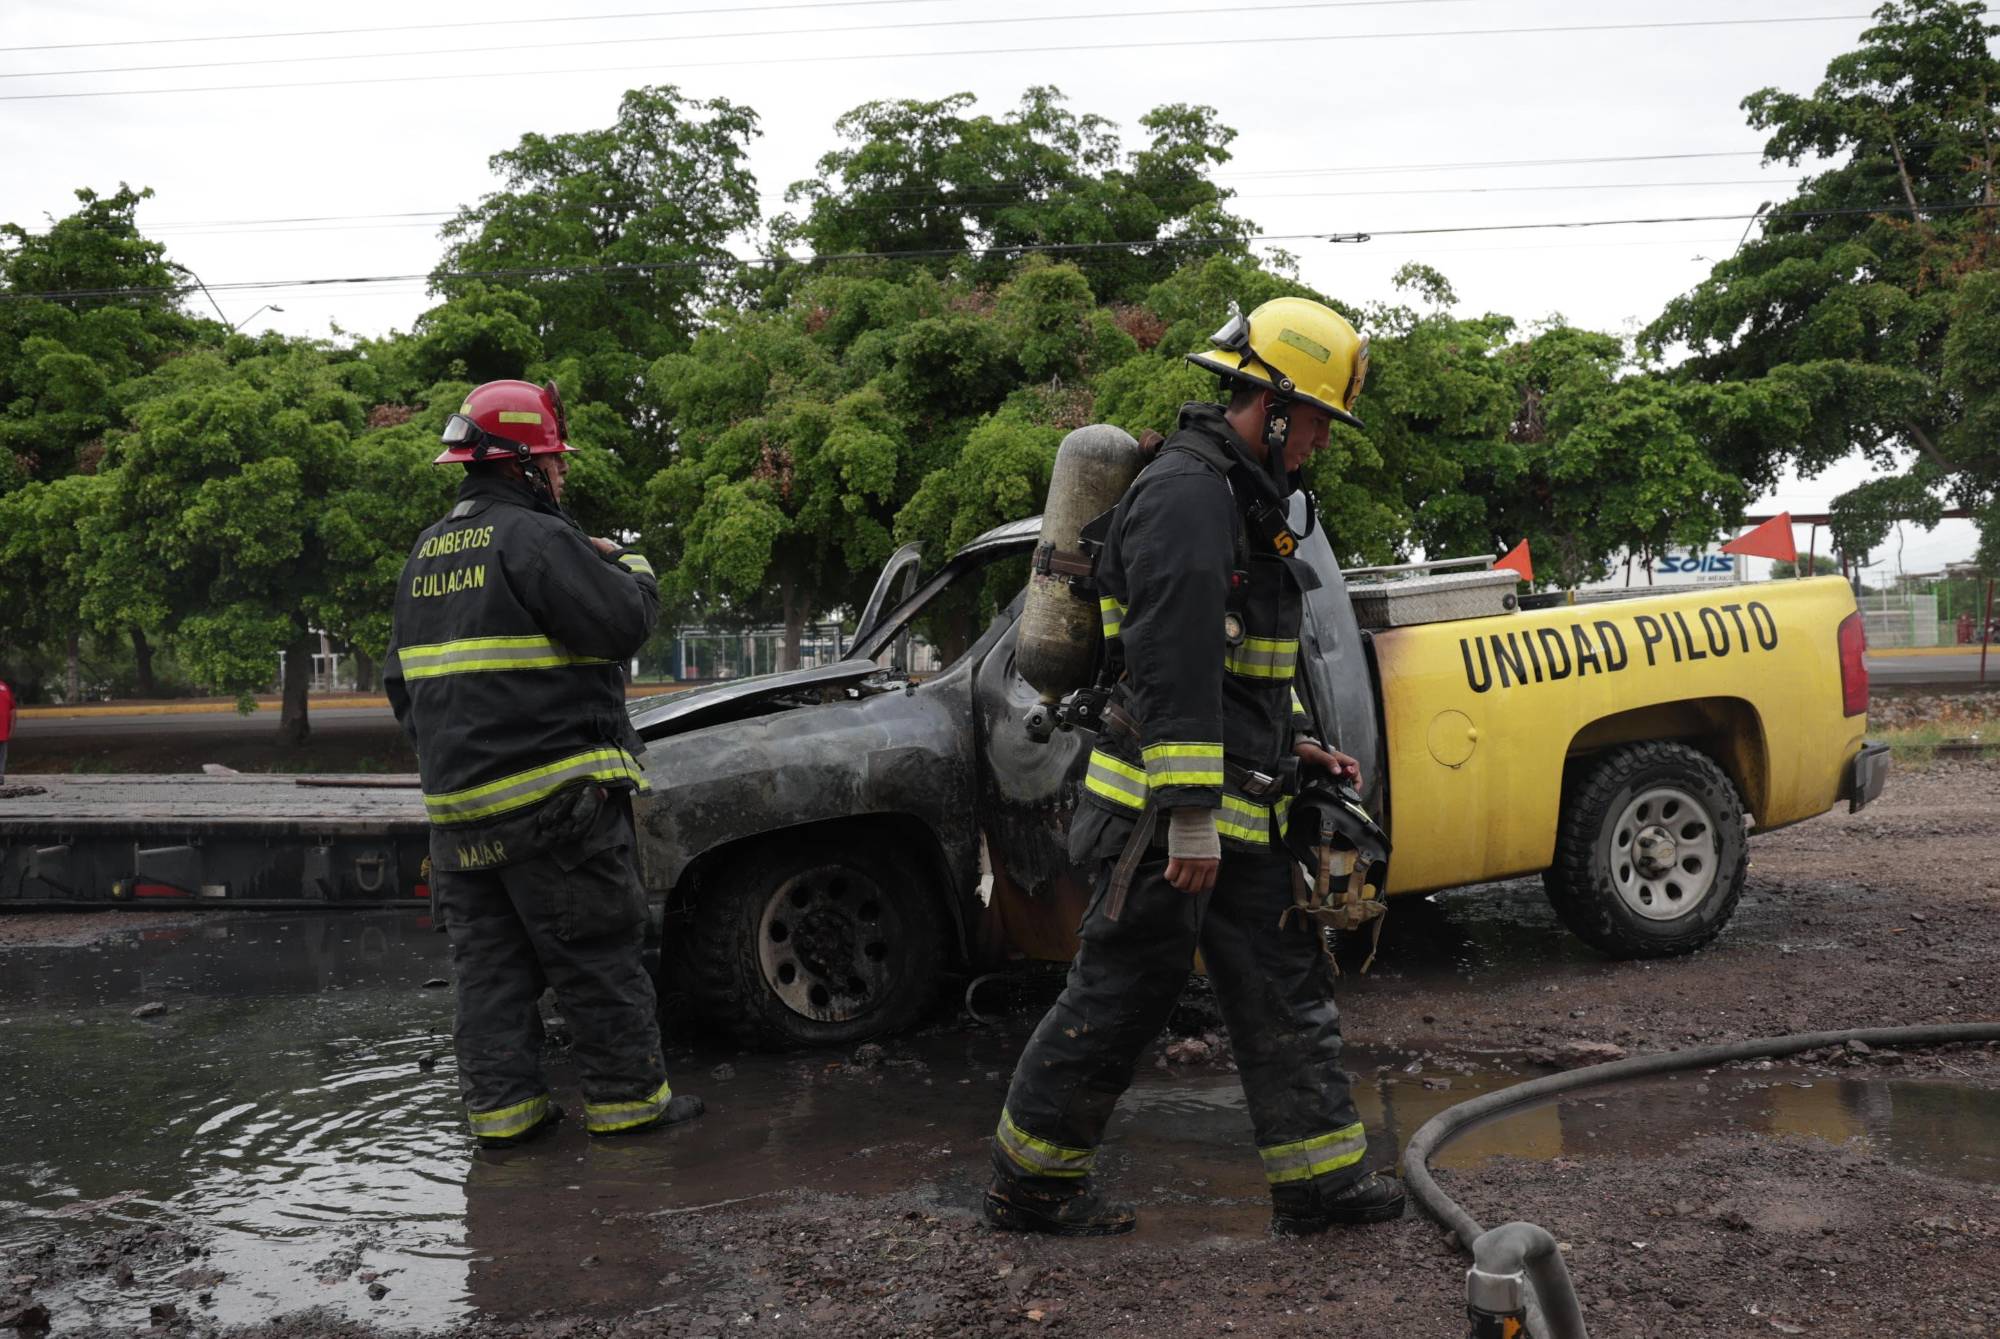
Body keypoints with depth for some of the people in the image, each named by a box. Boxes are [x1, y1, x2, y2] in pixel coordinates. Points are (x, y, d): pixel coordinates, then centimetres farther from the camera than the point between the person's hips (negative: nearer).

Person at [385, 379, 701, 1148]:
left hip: (457, 806, 8)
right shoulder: (533, 537, -12)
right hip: (552, 794, -8)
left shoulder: (427, 553, 17)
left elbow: (402, 681, 24)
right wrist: (631, 571, 3)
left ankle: (499, 1104, 14)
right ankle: (627, 1096, 9)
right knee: (597, 954, 2)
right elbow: (621, 625, -17)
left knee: (487, 962, 11)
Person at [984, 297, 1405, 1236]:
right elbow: (1173, 664, -24)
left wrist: (1297, 743, 19)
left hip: (1234, 815, 10)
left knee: (1284, 989, 11)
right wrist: (1192, 820, -26)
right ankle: (1026, 1184, 14)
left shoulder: (1243, 498, 18)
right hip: (1172, 810, -10)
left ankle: (1321, 1179, 19)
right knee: (1120, 997, -1)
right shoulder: (1187, 492, -16)